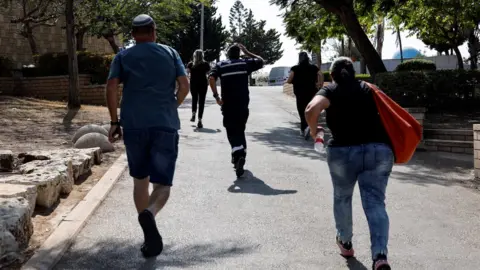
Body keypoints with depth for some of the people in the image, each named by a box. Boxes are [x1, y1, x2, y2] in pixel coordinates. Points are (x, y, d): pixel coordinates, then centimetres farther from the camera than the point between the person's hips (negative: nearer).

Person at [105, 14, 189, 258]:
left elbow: (111, 88, -3)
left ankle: (149, 233, 17)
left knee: (140, 180, 16)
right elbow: (184, 85, 3)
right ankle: (149, 214, -32)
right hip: (165, 125, -1)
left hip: (133, 125, 1)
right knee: (162, 183, 0)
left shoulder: (123, 56, 10)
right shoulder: (170, 53, 11)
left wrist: (114, 122, 3)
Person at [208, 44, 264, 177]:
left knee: (232, 132, -2)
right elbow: (261, 61, 19)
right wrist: (247, 52, 22)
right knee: (240, 131, 18)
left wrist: (216, 96, -8)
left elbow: (211, 78, -11)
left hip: (228, 105, -1)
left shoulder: (221, 65, 5)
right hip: (243, 104, 1)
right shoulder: (245, 63, 6)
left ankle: (238, 155, -25)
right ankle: (240, 155, 23)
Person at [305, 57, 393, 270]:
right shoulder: (368, 89, 20)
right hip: (379, 150, 2)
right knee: (375, 202, -1)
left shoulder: (330, 91, 7)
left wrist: (313, 130, 3)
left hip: (344, 151, -2)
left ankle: (345, 242, 40)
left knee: (342, 198, 22)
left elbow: (312, 110, -13)